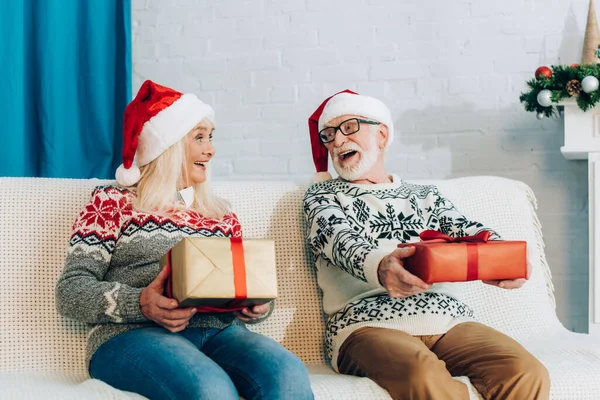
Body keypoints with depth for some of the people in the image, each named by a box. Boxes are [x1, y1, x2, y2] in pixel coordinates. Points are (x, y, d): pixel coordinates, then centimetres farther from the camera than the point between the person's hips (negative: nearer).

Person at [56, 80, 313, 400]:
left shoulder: (221, 214, 24)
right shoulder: (113, 202, 9)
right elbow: (71, 291, 0)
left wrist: (257, 305, -3)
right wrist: (140, 303, -18)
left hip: (218, 331, 4)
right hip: (132, 335, -4)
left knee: (288, 372, -29)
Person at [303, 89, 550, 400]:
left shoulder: (427, 196, 25)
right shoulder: (323, 196, 16)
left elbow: (467, 230, 8)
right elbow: (340, 240, -5)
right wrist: (377, 266, -30)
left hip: (449, 319, 4)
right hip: (368, 323, -3)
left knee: (528, 374, -23)